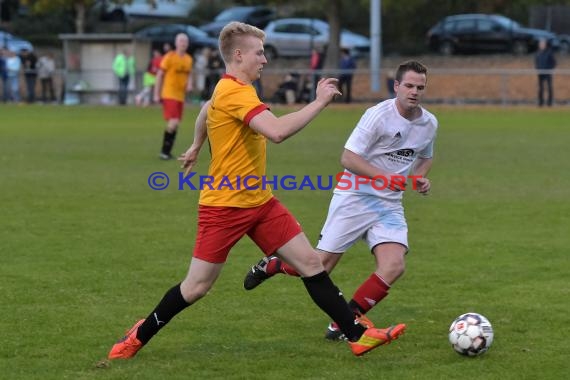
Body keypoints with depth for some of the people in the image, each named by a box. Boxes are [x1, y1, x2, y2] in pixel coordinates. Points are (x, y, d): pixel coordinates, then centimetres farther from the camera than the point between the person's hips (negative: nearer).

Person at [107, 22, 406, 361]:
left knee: (311, 262, 0)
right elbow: (277, 132, -37)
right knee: (197, 287, 0)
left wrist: (196, 148, 48)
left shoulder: (228, 89, 9)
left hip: (259, 201, 9)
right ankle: (138, 338, 20)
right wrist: (320, 102, -29)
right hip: (224, 205, -9)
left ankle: (358, 334, 1)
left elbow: (207, 109, 33)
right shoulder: (235, 93, -22)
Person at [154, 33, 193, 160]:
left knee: (175, 125, 8)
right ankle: (164, 151, -6)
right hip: (169, 94, -7)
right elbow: (160, 75, -5)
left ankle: (167, 152, 18)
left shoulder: (188, 59, 8)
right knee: (173, 122, -17)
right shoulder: (169, 57, -9)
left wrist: (189, 85, -2)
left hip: (180, 96, 7)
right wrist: (157, 94, -7)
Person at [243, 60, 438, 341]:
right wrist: (384, 177, -28)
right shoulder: (379, 115, -15)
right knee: (320, 265, -3)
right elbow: (348, 158, -18)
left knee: (394, 266, -17)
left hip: (389, 204, 5)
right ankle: (271, 265, 30)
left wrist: (421, 177, 4)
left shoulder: (429, 123, 5)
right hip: (354, 198, -5)